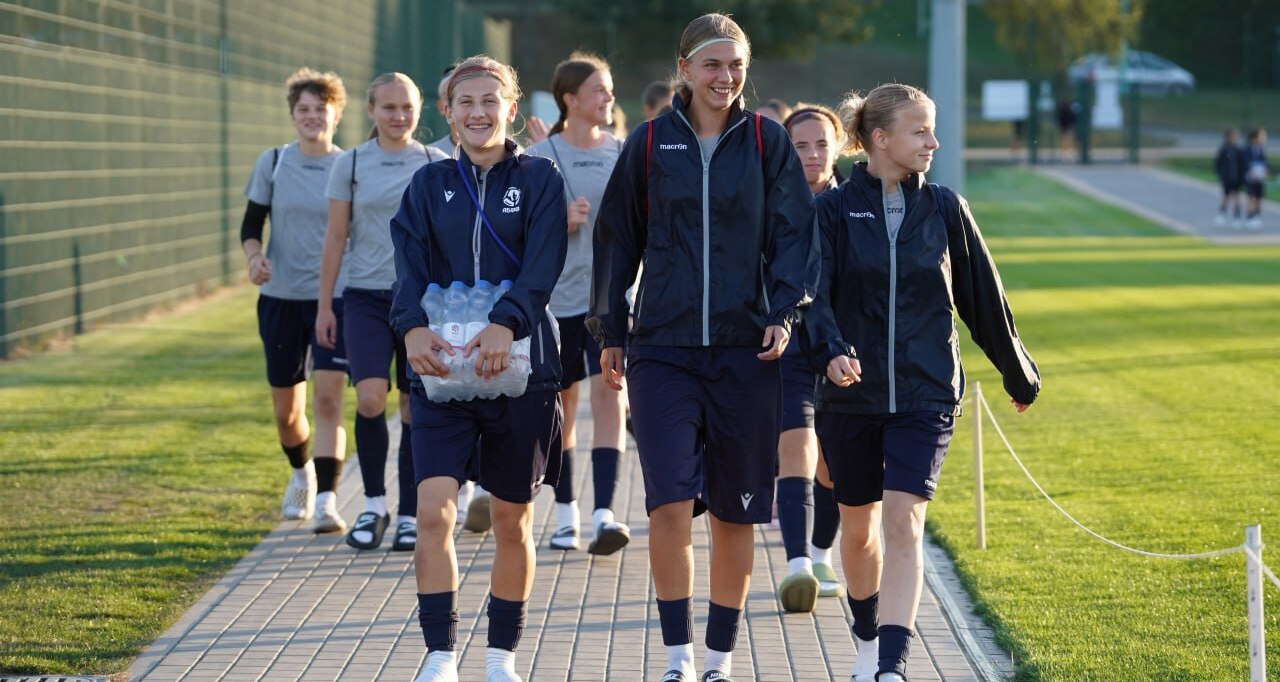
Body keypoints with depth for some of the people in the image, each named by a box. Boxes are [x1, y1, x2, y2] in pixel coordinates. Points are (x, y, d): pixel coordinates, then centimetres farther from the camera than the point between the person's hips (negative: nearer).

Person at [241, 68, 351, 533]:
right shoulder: (272, 163, 3)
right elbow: (250, 225, 6)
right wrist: (255, 258, -14)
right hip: (280, 297, 2)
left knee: (328, 397, -16)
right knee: (286, 409, 11)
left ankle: (326, 500, -17)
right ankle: (302, 473, 40)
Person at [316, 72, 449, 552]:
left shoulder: (437, 166, 3)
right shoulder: (350, 165, 4)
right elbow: (336, 238, 7)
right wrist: (324, 306, 4)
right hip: (366, 297, 0)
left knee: (416, 408, 2)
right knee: (370, 400, -16)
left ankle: (409, 515, 12)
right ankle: (374, 504, 1)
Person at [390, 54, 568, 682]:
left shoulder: (537, 179, 3)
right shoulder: (430, 184, 9)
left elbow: (543, 265, -9)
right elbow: (410, 262, -1)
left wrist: (505, 324, -25)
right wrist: (413, 326, -20)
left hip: (520, 366, -1)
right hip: (440, 368, 1)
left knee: (512, 522, 7)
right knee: (433, 511, -13)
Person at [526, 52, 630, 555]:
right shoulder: (540, 158, -1)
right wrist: (562, 222, -17)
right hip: (558, 295, -1)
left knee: (609, 392, -14)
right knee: (562, 403, 8)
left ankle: (604, 514, -20)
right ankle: (565, 514, 21)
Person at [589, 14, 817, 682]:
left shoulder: (767, 142, 4)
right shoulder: (650, 143, 4)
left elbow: (792, 233, 4)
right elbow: (618, 239, 11)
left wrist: (785, 311, -10)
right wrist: (609, 332, 11)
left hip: (746, 350, 1)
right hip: (662, 346, -1)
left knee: (734, 511, 6)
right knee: (670, 500, -13)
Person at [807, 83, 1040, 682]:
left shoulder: (944, 209, 3)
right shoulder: (834, 210, -3)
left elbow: (983, 297, 12)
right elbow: (814, 293, -14)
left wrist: (1019, 374, 21)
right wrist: (832, 351, -33)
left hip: (925, 393, 0)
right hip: (850, 395, 0)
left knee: (903, 521, -15)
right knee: (858, 526, 14)